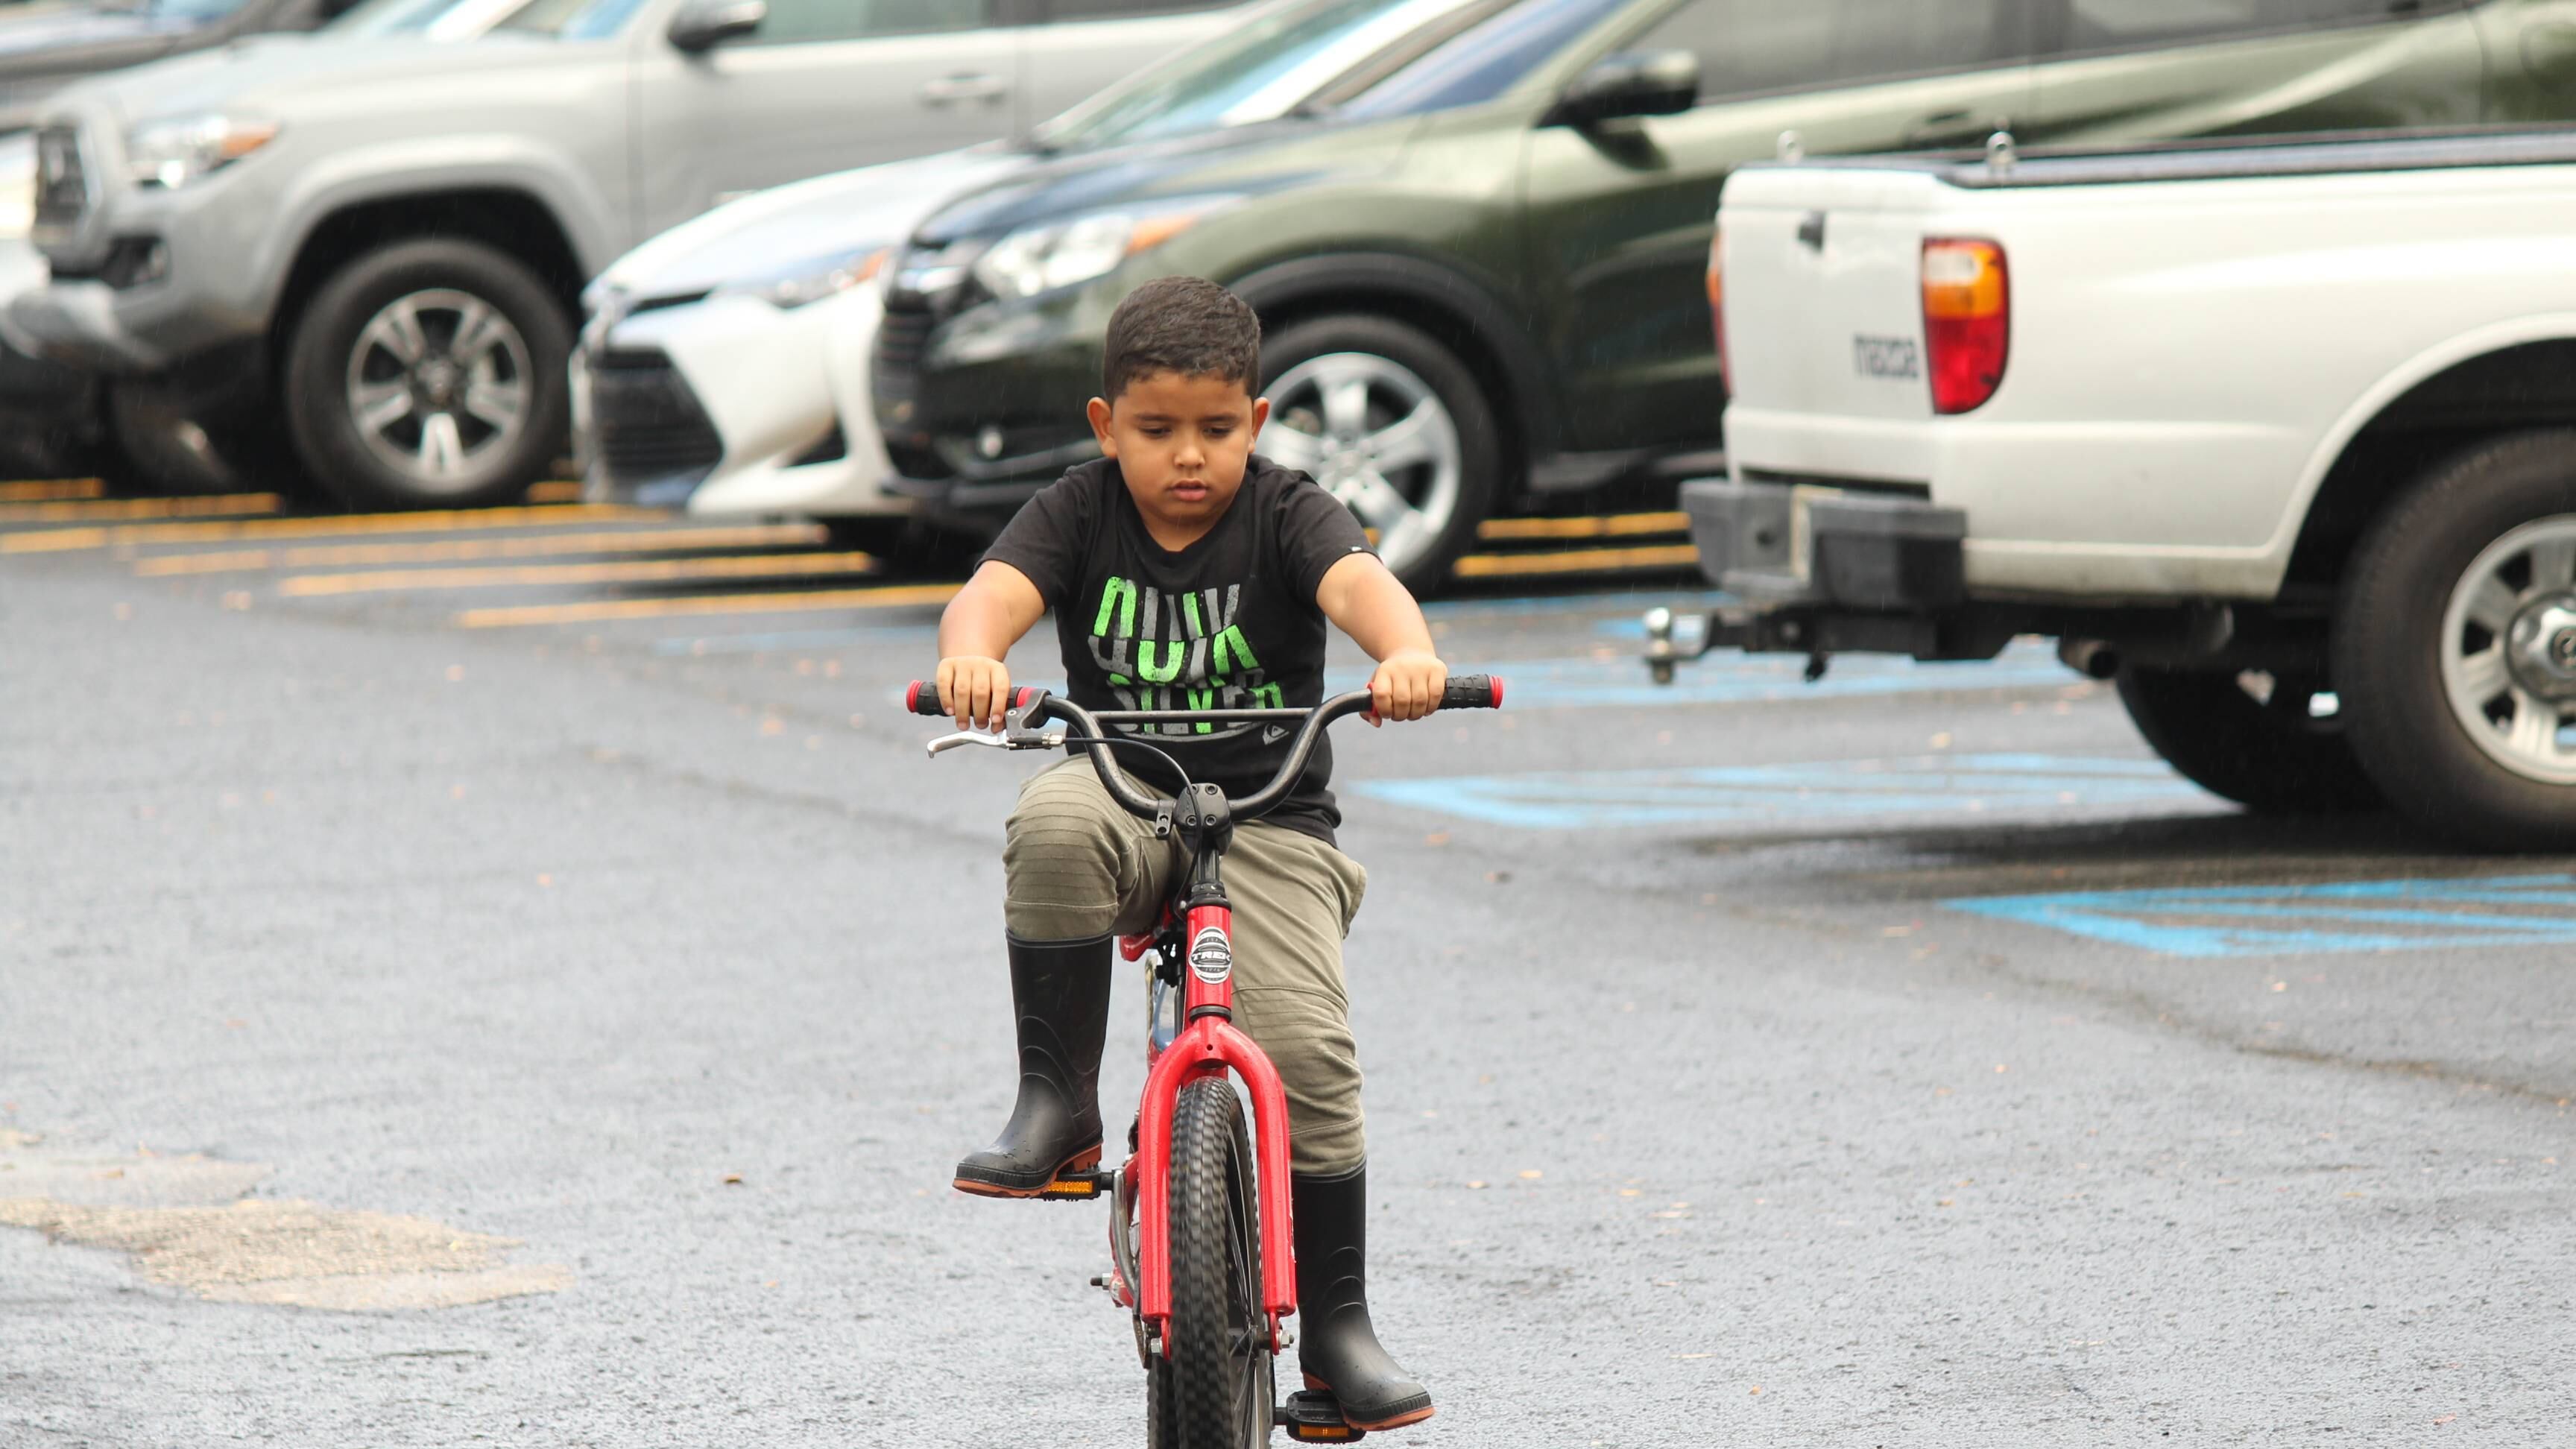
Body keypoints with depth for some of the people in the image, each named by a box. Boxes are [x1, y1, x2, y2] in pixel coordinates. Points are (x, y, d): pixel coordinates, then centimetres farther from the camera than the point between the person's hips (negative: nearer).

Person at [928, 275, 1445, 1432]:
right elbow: (998, 586, -20)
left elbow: (1359, 581, -25)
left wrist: (1407, 654, -49)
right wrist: (971, 654, -45)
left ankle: (1336, 1328, -3)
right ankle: (1057, 1103, -22)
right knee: (1053, 828, -35)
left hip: (1269, 822, -1)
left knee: (1307, 1050, -17)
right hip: (1126, 799, 1)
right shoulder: (1081, 513, -1)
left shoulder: (1285, 514, -4)